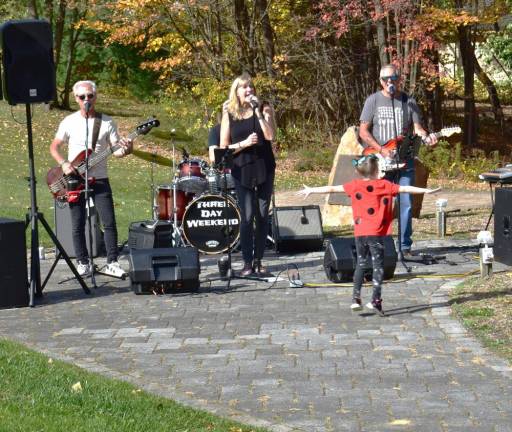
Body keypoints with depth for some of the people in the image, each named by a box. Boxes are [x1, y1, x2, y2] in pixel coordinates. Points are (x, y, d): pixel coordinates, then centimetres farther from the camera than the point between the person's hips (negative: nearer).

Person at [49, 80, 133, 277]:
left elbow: (116, 150, 3)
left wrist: (125, 150, -20)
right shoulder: (69, 122, 1)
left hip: (99, 179, 0)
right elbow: (54, 147, 7)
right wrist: (64, 163, -10)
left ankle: (112, 263, 1)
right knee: (78, 225, 2)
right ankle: (83, 264, 12)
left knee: (109, 223, -6)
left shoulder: (107, 122, 2)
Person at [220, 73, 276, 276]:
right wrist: (244, 144, -14)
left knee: (262, 215, 5)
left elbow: (270, 135, -15)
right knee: (247, 217, -6)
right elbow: (223, 147, 0)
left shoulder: (264, 109, 1)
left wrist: (258, 111, -19)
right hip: (242, 170, -1)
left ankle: (258, 260, 13)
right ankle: (247, 263, -1)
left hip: (264, 167, 1)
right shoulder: (229, 114, 1)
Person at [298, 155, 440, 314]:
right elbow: (405, 189, -6)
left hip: (359, 232, 3)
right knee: (378, 265, 1)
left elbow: (331, 188, 9)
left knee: (361, 263, 17)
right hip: (376, 233, -3)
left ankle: (356, 298, 10)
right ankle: (376, 300, -9)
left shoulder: (355, 185, 4)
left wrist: (311, 190, 19)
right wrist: (425, 190, -2)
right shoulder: (384, 185, -2)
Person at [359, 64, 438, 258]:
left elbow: (417, 127, 5)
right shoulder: (373, 100, 2)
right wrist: (381, 150, -11)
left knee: (406, 203, -2)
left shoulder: (409, 102, 8)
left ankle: (405, 246, 4)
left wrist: (426, 138, -18)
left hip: (405, 160, 2)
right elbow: (363, 132, -1)